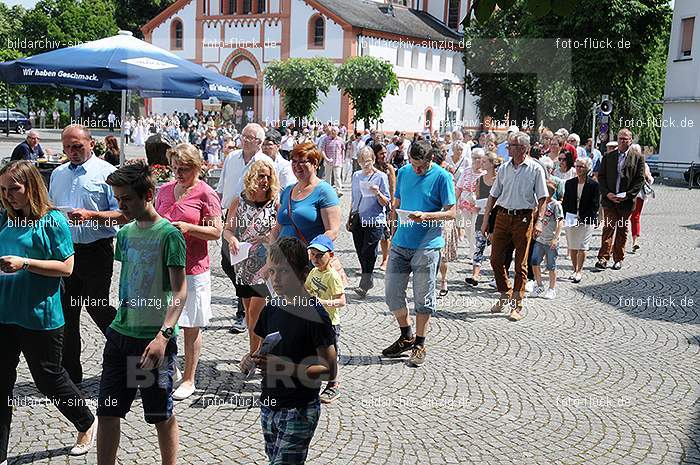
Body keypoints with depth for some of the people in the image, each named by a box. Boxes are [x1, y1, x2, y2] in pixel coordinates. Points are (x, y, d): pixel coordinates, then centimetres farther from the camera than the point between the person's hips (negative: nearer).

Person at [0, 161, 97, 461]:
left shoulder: (53, 221, -10)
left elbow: (66, 267, -12)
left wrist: (25, 263, -22)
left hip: (39, 316, -5)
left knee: (48, 378, 9)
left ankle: (87, 425, 34)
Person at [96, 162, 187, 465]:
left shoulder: (169, 234, -12)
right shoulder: (125, 232, 9)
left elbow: (180, 292, -17)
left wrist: (164, 334, -27)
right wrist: (121, 320, 18)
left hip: (154, 338, -6)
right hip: (120, 334, 6)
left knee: (161, 416, 7)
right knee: (107, 412, 10)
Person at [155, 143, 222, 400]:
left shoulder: (206, 194, -8)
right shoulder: (164, 190, 9)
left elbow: (216, 232, -8)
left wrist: (188, 227, -21)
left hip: (193, 270, -5)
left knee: (191, 327, 6)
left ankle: (189, 380, 19)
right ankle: (171, 369, 30)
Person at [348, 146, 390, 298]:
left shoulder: (381, 176, -5)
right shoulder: (356, 176, 11)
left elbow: (386, 203, -5)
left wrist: (378, 193, -24)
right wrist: (350, 218, 21)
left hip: (374, 221, -6)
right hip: (358, 220, 6)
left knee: (368, 253, -8)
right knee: (360, 253, 10)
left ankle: (364, 286, -2)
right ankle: (369, 280, 27)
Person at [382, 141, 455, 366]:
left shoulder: (442, 177, -6)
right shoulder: (403, 172, 10)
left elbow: (451, 212, -6)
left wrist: (426, 216, -22)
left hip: (427, 246, -5)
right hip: (400, 243, 5)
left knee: (423, 298, 3)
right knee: (392, 292, 7)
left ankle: (419, 345, 17)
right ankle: (406, 336, 26)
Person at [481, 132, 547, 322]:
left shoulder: (535, 169, -3)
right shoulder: (504, 168, 9)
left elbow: (542, 198, -4)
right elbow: (493, 195, 13)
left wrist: (539, 221, -14)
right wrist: (485, 220, 10)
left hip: (524, 218, -4)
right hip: (503, 215, 4)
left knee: (521, 264, 1)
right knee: (496, 259, 6)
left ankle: (516, 305, 8)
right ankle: (505, 295, 26)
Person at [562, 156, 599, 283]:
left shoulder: (593, 184, -5)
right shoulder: (569, 183, 6)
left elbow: (595, 205, -7)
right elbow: (565, 202, 10)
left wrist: (582, 218, -14)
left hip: (586, 220, -4)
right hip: (571, 220, 4)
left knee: (582, 247, -4)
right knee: (572, 247, 6)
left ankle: (579, 271, 6)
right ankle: (575, 270, 19)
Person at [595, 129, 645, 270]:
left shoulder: (638, 158, 3)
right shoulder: (608, 157, 8)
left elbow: (640, 179, 0)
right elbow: (601, 176, 6)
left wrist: (628, 195, -11)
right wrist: (607, 193, -7)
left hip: (626, 201, 0)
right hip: (609, 199, 0)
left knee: (622, 230, 8)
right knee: (608, 227, -6)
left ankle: (618, 259, 16)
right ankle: (603, 258, -7)